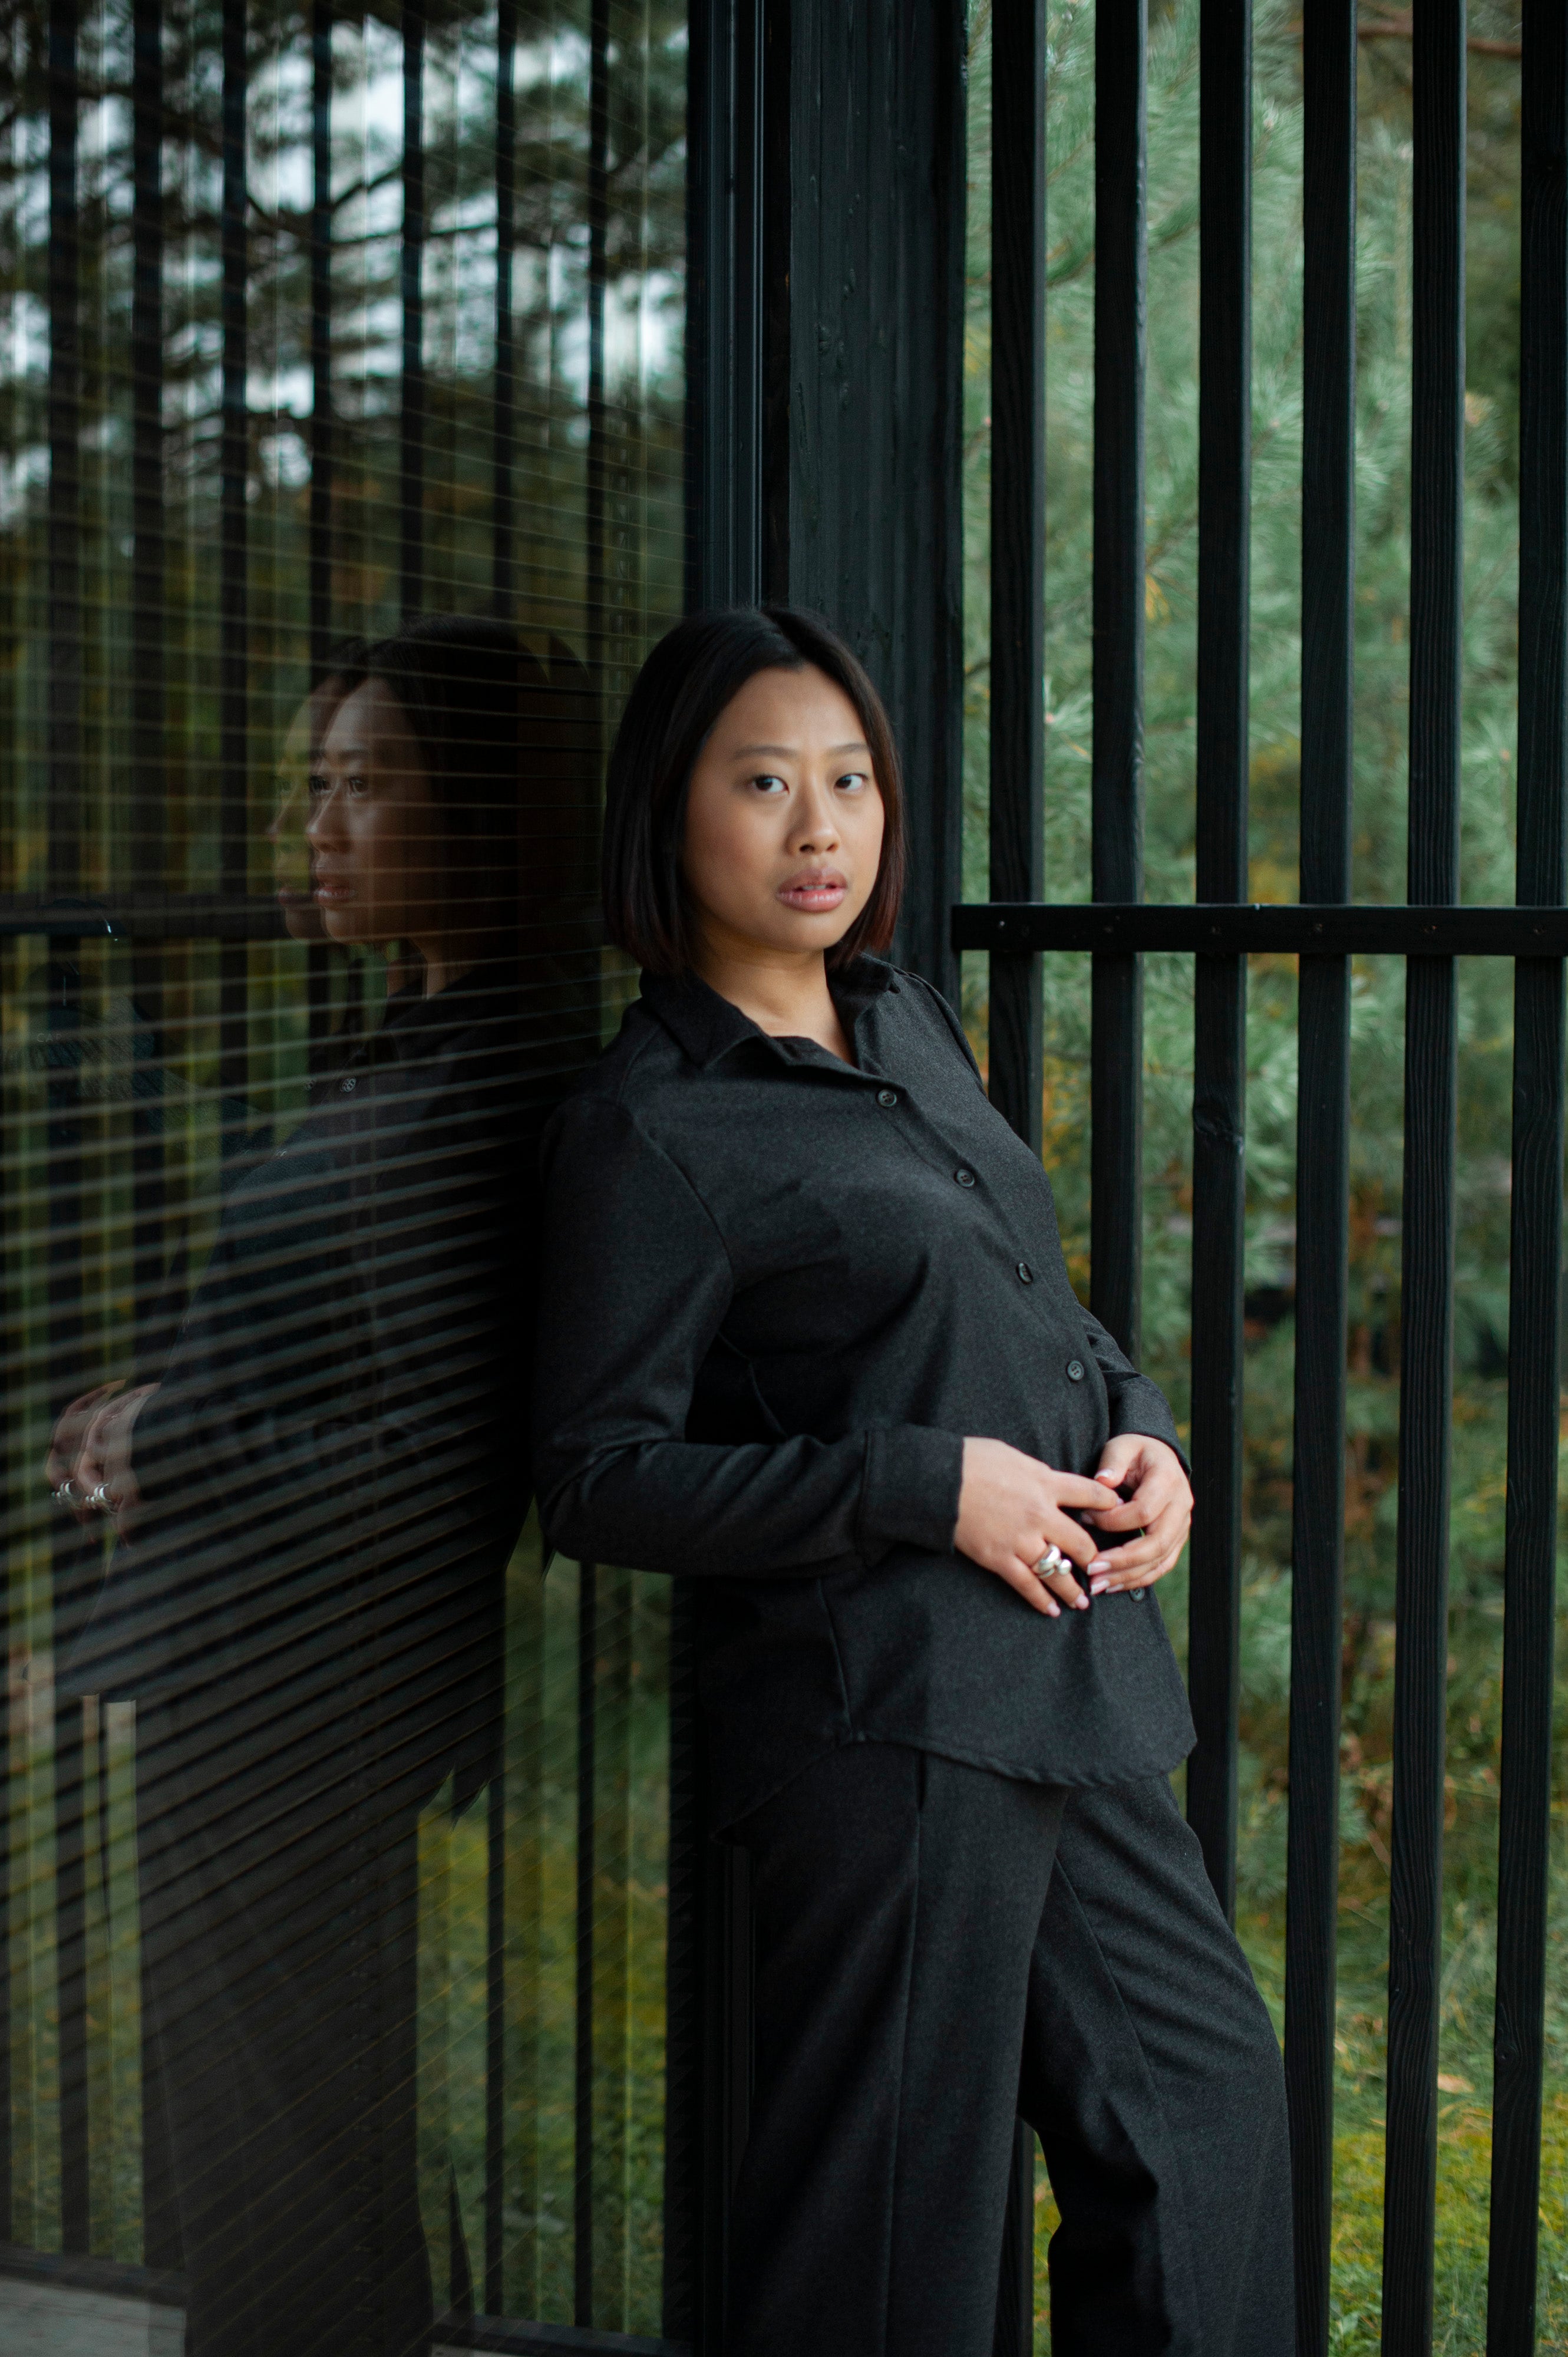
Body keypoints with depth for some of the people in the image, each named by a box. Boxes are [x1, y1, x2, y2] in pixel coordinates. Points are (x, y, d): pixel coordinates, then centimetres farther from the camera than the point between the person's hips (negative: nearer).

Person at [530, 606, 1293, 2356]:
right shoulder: (649, 1129, -9)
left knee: (1208, 2098, 15)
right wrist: (928, 1487, -17)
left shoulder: (908, 1020, 14)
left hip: (1074, 1684, 8)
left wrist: (1139, 1428, 4)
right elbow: (598, 1477, -12)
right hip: (886, 1706, -8)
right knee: (898, 2210, 0)